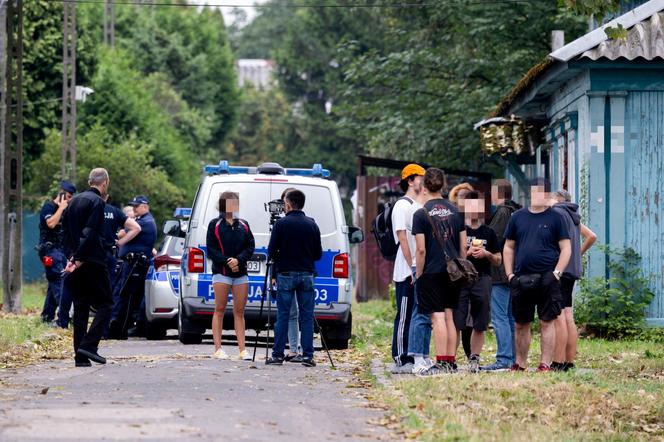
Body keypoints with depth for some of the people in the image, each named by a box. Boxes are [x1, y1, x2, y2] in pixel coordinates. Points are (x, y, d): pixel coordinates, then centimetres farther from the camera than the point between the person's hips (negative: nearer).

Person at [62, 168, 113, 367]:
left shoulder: (74, 201, 15)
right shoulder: (97, 202, -10)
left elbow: (66, 230, 15)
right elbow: (90, 234, -17)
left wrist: (72, 257, 10)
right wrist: (79, 260, -15)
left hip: (77, 263, 8)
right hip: (92, 261, -8)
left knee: (80, 308, 9)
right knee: (104, 304, 0)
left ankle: (80, 356, 5)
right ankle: (89, 345, -14)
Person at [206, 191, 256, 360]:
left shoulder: (243, 225, 11)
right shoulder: (215, 224, 1)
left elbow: (250, 247, 6)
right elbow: (211, 249, -4)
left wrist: (238, 260, -11)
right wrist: (227, 261, -15)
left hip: (241, 272, 4)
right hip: (221, 272, -3)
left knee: (239, 311, 3)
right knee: (220, 310, -2)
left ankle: (242, 350, 2)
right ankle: (218, 349, 0)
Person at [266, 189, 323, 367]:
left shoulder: (281, 224, -5)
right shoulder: (311, 225, 4)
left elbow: (271, 252, -6)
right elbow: (318, 254, 7)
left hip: (285, 275, -2)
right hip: (307, 275, 2)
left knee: (282, 316, 1)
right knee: (307, 316, 3)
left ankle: (278, 355, 1)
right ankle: (308, 355, 0)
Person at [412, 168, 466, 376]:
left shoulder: (421, 214, -8)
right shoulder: (455, 212, 7)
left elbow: (421, 250, -11)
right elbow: (463, 246, 9)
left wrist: (418, 273, -1)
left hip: (432, 272, -5)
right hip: (452, 271, 5)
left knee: (438, 317, -6)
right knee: (449, 316, 10)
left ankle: (441, 363, -10)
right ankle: (451, 362, 11)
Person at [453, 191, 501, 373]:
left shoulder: (488, 233, 12)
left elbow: (498, 261, 15)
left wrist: (486, 254, -5)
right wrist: (467, 253, -11)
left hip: (482, 279, 3)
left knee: (479, 325, 3)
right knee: (456, 323, -8)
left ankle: (474, 358, 10)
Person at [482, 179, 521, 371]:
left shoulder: (502, 212, -12)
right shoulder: (517, 212, 15)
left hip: (501, 272, -9)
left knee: (499, 317, -8)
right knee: (511, 317, 13)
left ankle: (504, 360, -12)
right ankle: (514, 358, 14)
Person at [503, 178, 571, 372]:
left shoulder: (555, 218, 2)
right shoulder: (518, 217, 12)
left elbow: (566, 248, 0)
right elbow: (508, 248, 16)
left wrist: (556, 273, -10)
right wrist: (510, 274, 6)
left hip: (546, 280, -3)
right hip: (521, 280, 4)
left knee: (547, 322, -4)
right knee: (521, 324, 9)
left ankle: (545, 364, -1)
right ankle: (520, 364, 20)